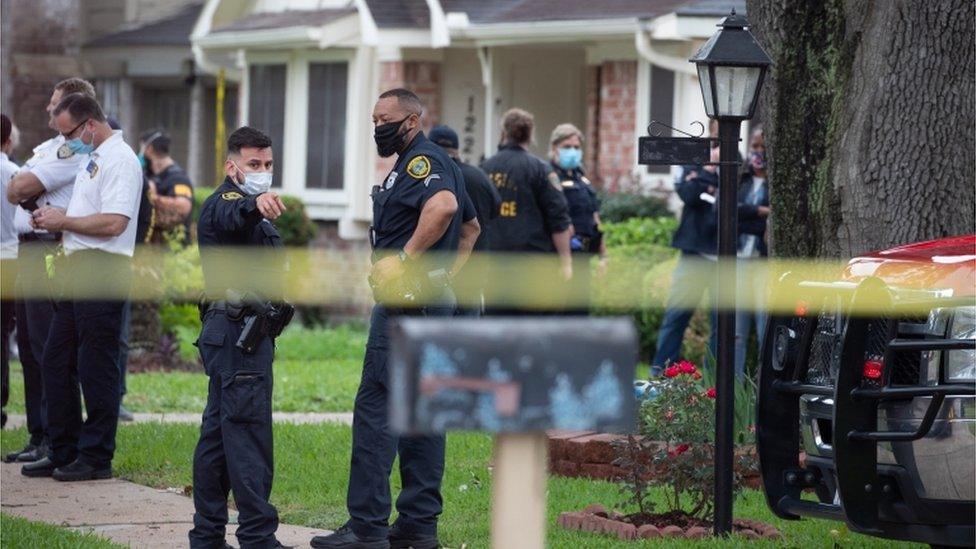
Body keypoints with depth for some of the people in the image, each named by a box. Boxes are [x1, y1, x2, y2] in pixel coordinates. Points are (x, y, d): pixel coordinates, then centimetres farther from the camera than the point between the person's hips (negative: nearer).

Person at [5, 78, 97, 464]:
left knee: (47, 349, -9)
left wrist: (23, 188, 5)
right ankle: (38, 436, 18)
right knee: (29, 346, 12)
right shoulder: (48, 148, 21)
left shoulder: (75, 151, -11)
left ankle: (54, 442, -7)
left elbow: (21, 188, -15)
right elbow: (14, 191, 16)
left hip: (50, 253, -10)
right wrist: (25, 189, -1)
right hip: (28, 251, 10)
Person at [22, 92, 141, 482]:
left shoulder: (120, 160, -12)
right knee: (56, 361, 11)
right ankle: (63, 453, 18)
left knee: (96, 366, -5)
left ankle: (96, 457, 1)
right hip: (78, 270, 10)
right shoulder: (92, 158, 20)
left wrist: (64, 221, -11)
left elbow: (113, 222, -22)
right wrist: (53, 220, 8)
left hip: (102, 270, -10)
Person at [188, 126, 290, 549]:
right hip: (238, 330, -11)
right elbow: (232, 216, -37)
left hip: (240, 334, 11)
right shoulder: (224, 203, -10)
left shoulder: (250, 212, 22)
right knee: (249, 433, -13)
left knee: (219, 432, 12)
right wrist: (255, 204, -56)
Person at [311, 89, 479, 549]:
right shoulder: (439, 163, 20)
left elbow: (443, 206, -33)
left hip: (405, 301, -11)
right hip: (435, 302, 11)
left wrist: (404, 259, -28)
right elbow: (471, 227, 31)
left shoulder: (420, 162, -12)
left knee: (375, 407, -10)